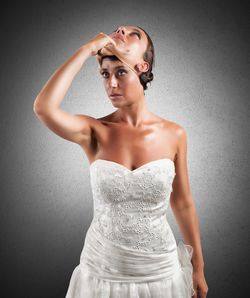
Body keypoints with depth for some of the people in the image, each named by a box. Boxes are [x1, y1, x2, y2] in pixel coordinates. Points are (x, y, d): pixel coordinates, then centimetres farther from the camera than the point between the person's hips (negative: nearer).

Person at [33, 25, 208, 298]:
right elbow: (43, 108, -31)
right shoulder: (94, 132, -11)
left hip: (161, 272, 1)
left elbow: (183, 204, 2)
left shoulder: (173, 134, -8)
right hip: (102, 271, 0)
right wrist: (88, 49, -23)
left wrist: (198, 268, 10)